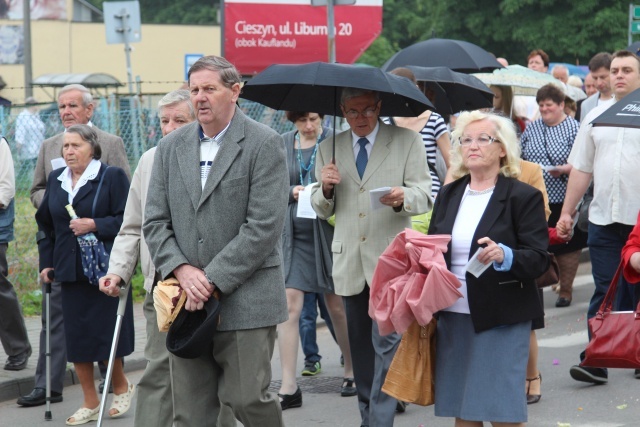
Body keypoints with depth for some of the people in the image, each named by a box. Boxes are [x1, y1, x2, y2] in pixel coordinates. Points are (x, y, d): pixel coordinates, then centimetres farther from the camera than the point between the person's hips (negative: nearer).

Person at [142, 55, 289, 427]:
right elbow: (155, 221, 8)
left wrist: (213, 280, -15)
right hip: (187, 299, 5)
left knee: (246, 397, -4)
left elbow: (264, 225, -12)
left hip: (244, 296, -4)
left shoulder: (265, 144, -5)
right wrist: (182, 270, -9)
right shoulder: (171, 147, 12)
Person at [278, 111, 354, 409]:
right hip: (293, 233, 2)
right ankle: (289, 388, -6)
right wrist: (292, 192, -10)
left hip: (327, 230, -2)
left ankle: (351, 372, 27)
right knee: (289, 305, -7)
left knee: (337, 306, 7)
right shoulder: (283, 144, 7)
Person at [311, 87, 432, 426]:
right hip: (349, 263, 4)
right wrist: (325, 188, -7)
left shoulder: (408, 141, 4)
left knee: (386, 342, -11)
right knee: (360, 345, 12)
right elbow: (322, 210, 15)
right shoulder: (329, 149, 12)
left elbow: (424, 195, -3)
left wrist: (403, 197, -26)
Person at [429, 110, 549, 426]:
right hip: (454, 317, 5)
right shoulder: (449, 195, 13)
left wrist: (504, 256, -28)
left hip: (502, 319, -5)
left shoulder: (523, 196, -4)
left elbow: (539, 260, -9)